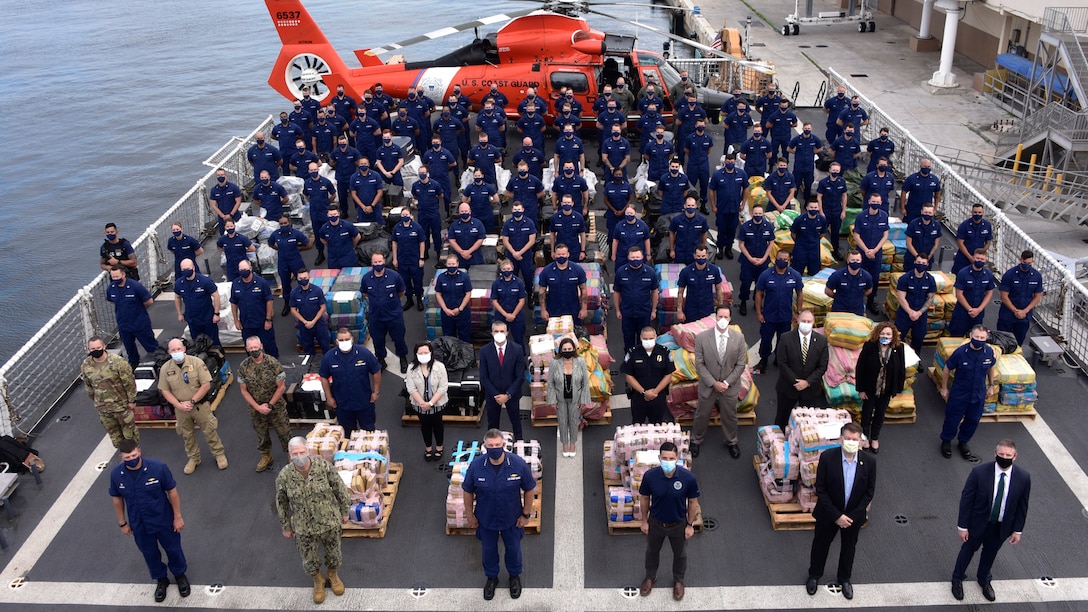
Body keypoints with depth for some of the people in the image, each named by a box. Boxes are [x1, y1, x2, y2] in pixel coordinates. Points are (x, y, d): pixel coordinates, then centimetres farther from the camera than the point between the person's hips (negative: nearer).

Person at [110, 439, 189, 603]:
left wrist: (177, 516, -8)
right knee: (150, 553, 22)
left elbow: (172, 491, -14)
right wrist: (122, 522, 6)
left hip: (163, 520, -2)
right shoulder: (116, 474, -19)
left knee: (173, 548, 19)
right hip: (139, 525, 2)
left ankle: (180, 575, 48)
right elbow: (117, 498, -1)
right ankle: (161, 580, 49)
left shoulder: (158, 468, -27)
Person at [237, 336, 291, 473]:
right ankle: (266, 456, 42)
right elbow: (244, 391, -4)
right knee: (261, 434, 20)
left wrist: (269, 405, -15)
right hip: (256, 409, 2)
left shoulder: (272, 363, -18)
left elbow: (281, 387, -12)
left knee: (284, 432, 8)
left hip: (276, 407, -2)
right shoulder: (243, 367, -11)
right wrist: (258, 407, -12)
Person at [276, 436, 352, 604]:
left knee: (333, 552, 21)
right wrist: (285, 526, 5)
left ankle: (333, 575, 53)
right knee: (309, 559, 19)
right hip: (303, 527, 0)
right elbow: (281, 503, -4)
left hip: (330, 521, 0)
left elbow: (340, 489, -8)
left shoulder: (324, 466, -22)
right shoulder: (284, 476, -20)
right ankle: (318, 581, 50)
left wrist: (344, 512, 1)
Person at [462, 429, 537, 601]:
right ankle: (491, 577, 51)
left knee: (513, 548, 23)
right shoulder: (475, 466, -25)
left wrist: (526, 514, -5)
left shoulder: (519, 464, -27)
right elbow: (468, 491, -8)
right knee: (489, 549, 23)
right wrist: (470, 515, 0)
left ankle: (515, 575, 52)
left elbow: (529, 489, -11)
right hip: (485, 518, 0)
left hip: (512, 518, 0)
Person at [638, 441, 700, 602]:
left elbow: (693, 502, -12)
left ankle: (678, 580, 53)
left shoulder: (688, 478, -29)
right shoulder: (650, 476, -26)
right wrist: (644, 520, 0)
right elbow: (644, 498, -8)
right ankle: (650, 577, 55)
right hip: (656, 523, 1)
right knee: (652, 551, 26)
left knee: (680, 554, 24)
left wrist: (690, 524, -5)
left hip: (678, 525, -1)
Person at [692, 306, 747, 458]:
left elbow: (741, 364, -7)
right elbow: (699, 364, -11)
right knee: (702, 415, 16)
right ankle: (696, 441, 39)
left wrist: (727, 382, -13)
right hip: (708, 385, -1)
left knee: (730, 416, 18)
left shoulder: (739, 337, -12)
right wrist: (713, 383, -16)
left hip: (730, 386, 1)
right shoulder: (702, 337, -16)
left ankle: (731, 442, 42)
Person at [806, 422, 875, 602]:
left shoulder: (869, 462, -18)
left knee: (849, 547, 23)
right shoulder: (827, 457, -23)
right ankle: (814, 575, 45)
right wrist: (836, 516, -19)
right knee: (820, 544, 20)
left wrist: (852, 516, -13)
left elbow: (869, 492, -7)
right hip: (828, 513, -1)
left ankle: (844, 578, 48)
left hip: (854, 515, 1)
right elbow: (820, 489, -17)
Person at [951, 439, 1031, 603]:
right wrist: (962, 526, -13)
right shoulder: (979, 472, -26)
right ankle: (957, 579, 46)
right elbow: (966, 499, -16)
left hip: (1002, 527, 2)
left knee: (990, 553, 26)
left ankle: (984, 580, 54)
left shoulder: (1023, 477, -19)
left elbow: (1022, 505, -4)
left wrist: (1018, 530, 1)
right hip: (978, 523, -2)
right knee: (968, 550, 21)